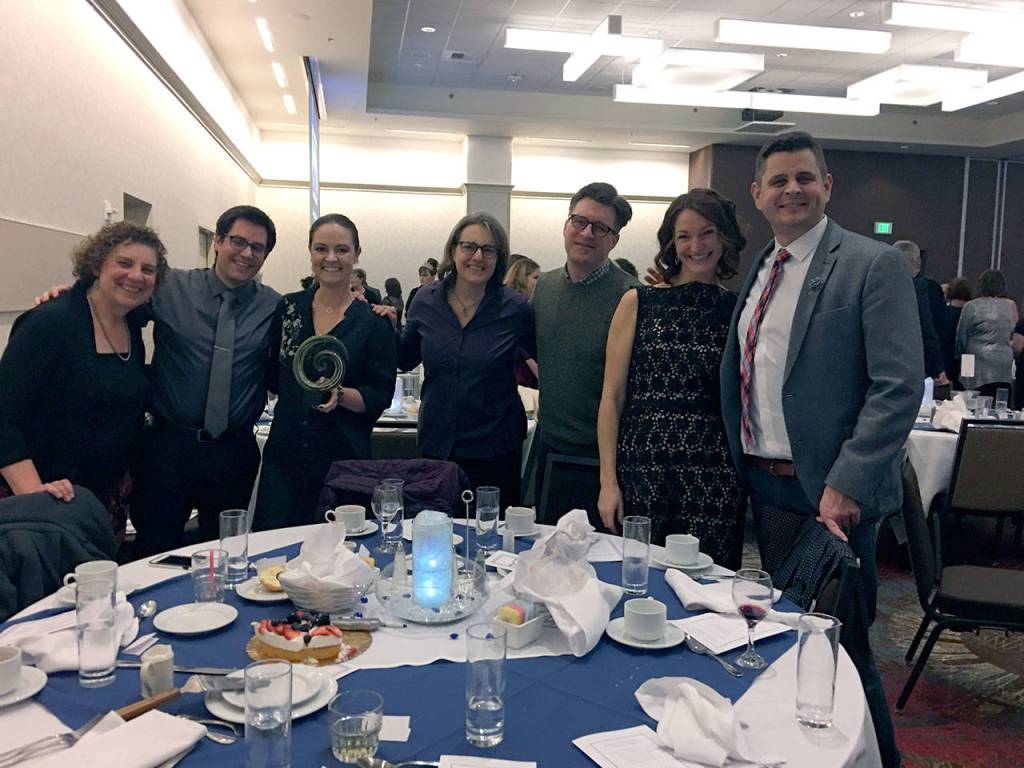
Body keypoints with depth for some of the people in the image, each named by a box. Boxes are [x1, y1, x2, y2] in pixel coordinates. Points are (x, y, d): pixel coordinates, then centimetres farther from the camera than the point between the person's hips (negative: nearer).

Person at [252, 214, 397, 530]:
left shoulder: (374, 321, -3)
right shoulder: (287, 307, 7)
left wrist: (340, 395, -20)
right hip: (284, 455, 3)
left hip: (344, 459, -2)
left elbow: (381, 396, -4)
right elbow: (273, 377, 16)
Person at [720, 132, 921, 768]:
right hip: (764, 483, 6)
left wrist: (847, 484, -21)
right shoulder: (757, 271, 11)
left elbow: (900, 386, -17)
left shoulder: (875, 265, -9)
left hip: (831, 492, -6)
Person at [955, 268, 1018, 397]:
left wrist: (960, 356, 16)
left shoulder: (972, 306, -4)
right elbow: (1011, 334, 16)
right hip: (1004, 367, 4)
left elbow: (961, 336, 3)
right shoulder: (1011, 306, 7)